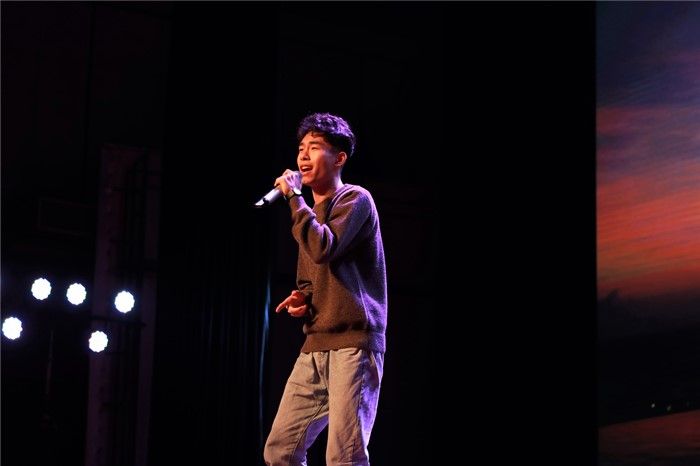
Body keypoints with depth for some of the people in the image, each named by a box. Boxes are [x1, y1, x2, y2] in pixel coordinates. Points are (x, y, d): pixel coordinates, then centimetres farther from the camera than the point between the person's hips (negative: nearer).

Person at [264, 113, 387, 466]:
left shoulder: (354, 199, -2)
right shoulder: (312, 211, 22)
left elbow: (323, 250, -20)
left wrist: (295, 197, -9)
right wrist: (301, 300, 8)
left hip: (353, 343, -8)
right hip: (315, 347, 8)